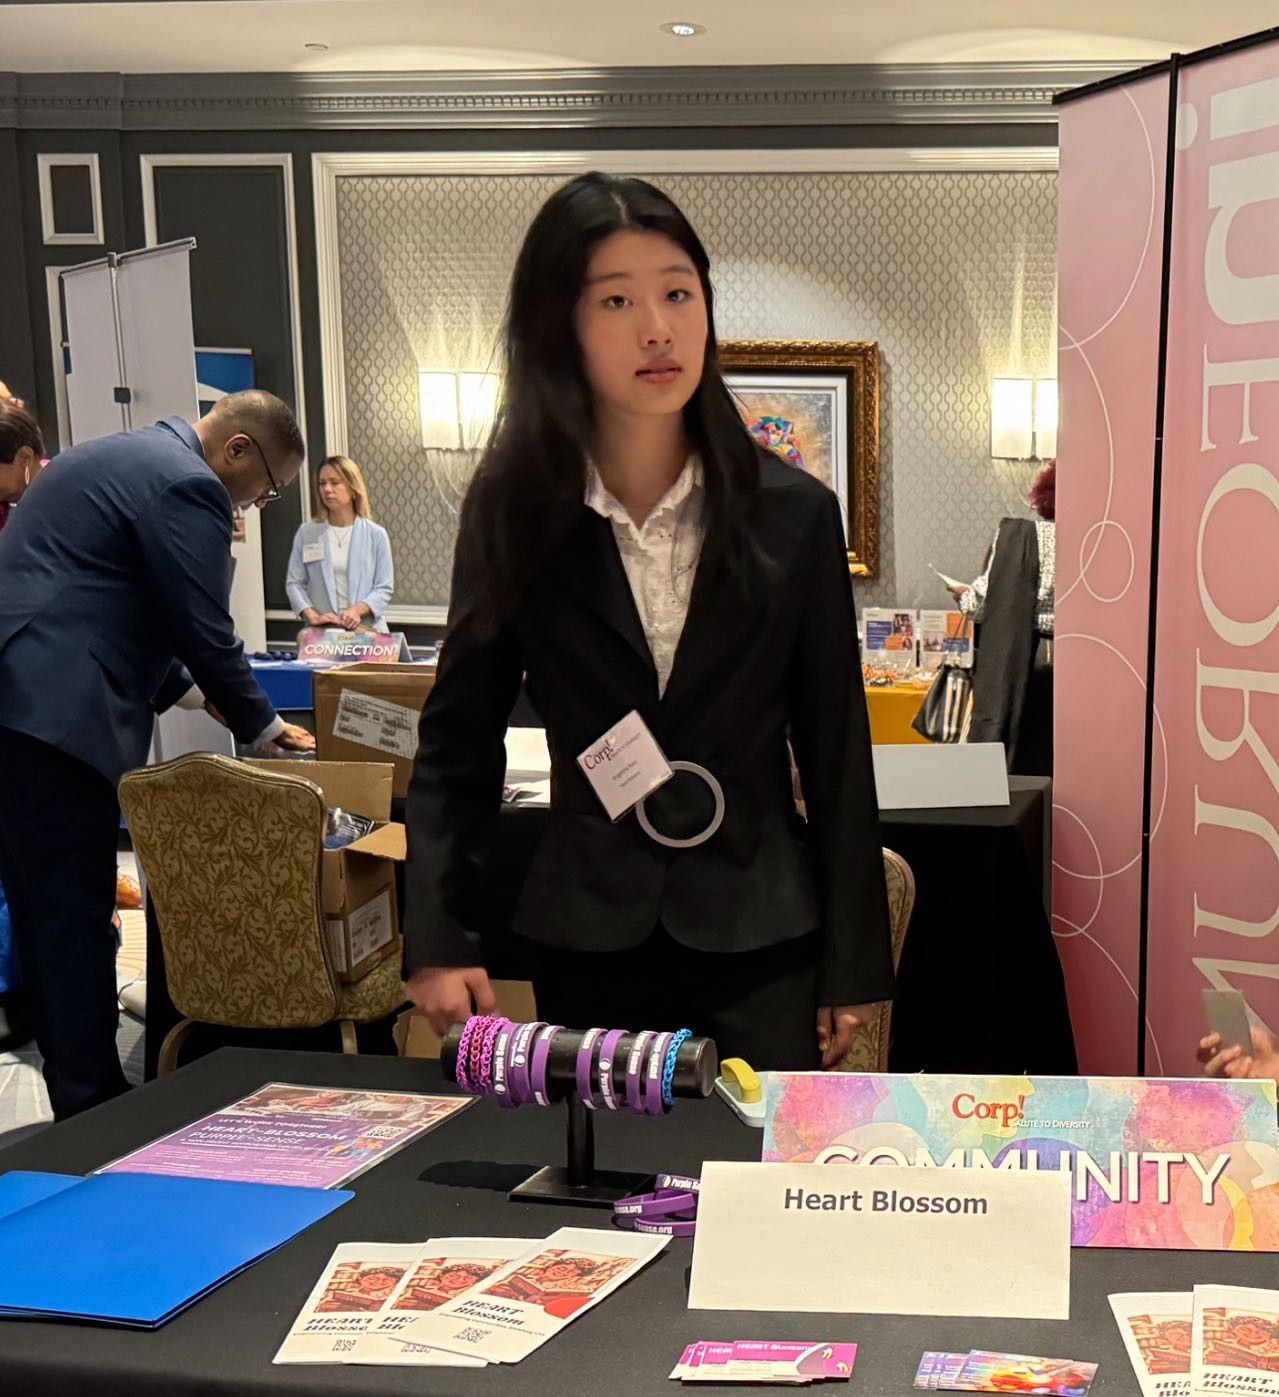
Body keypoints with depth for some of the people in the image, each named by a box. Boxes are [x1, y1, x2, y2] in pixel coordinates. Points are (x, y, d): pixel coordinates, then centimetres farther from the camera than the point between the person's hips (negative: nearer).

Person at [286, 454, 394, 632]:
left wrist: (358, 610, -17)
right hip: (321, 633, 0)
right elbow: (295, 583, 4)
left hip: (368, 630, 0)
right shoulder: (306, 533, 5)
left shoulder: (376, 534, 2)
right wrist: (311, 616, -12)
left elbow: (385, 587, 0)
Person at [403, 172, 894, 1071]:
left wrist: (852, 964, 0)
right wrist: (441, 940, -6)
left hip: (760, 935, 0)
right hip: (586, 937, 1)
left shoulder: (793, 514, -4)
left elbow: (837, 755, 0)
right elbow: (456, 742, 2)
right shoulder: (514, 512, -3)